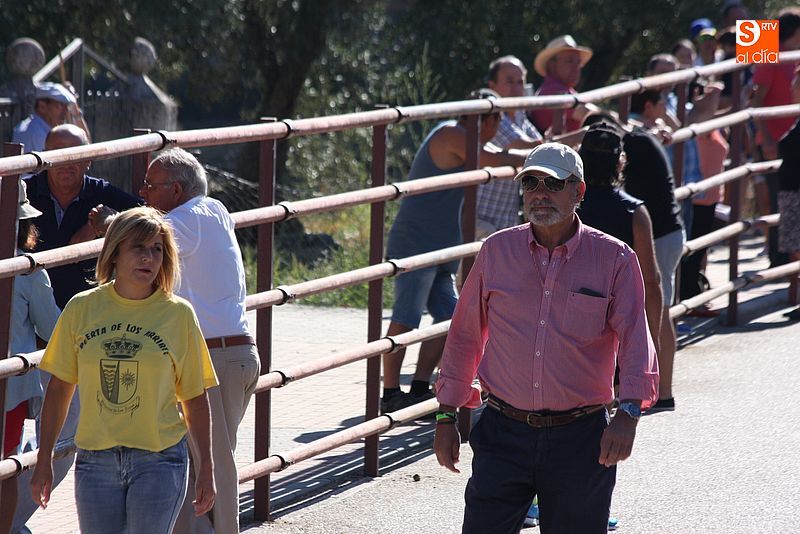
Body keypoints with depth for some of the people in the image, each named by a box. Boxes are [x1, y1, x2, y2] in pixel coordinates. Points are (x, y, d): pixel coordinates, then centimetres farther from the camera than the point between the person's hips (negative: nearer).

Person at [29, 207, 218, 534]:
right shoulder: (82, 308, 2)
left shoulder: (178, 314, -1)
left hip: (159, 461, -2)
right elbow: (59, 388, 8)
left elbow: (195, 398, 5)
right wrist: (44, 461, 7)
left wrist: (206, 469, 3)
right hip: (95, 460, 2)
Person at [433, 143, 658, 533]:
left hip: (580, 441, -1)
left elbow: (635, 340, -9)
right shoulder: (496, 252, 6)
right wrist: (446, 417, 13)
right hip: (504, 433, 1)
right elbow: (465, 337, 14)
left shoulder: (614, 259, -1)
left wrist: (628, 412, -24)